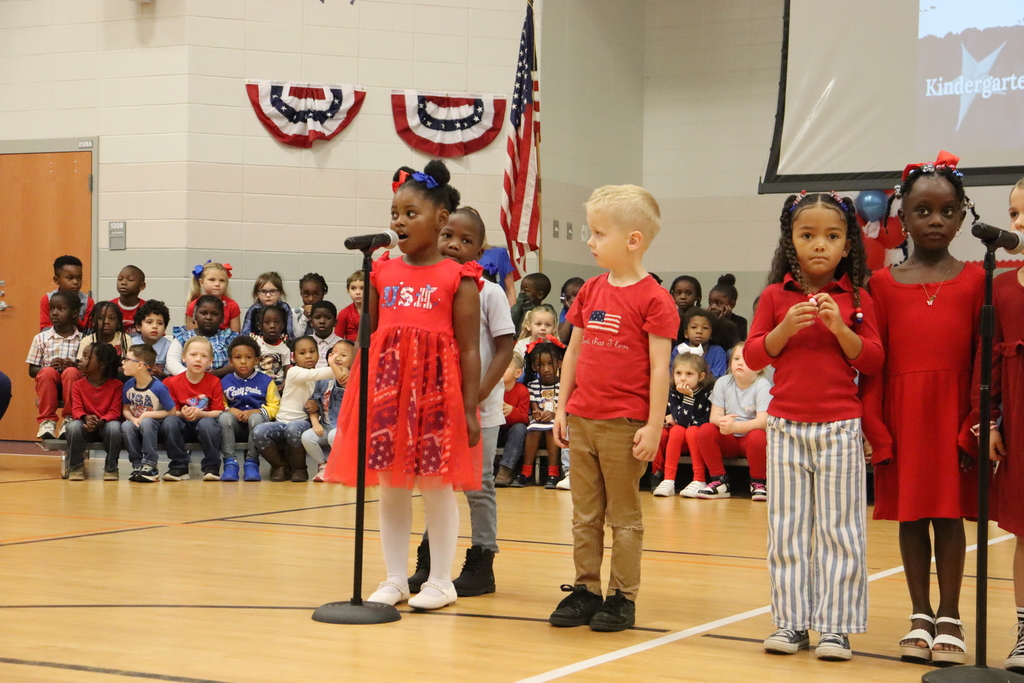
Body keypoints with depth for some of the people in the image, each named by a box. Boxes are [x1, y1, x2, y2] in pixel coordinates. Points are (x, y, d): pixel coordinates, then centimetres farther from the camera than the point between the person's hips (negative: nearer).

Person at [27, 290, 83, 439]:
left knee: (71, 372, -32)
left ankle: (69, 420, -23)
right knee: (47, 372, -31)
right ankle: (47, 421, -26)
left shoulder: (82, 339, 4)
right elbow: (32, 371, 7)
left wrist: (75, 366, -18)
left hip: (71, 386, -1)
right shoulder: (41, 338, 7)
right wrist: (50, 366, -12)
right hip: (48, 386, 1)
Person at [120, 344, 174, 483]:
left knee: (146, 422, -36)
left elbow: (171, 412, -13)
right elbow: (126, 409, 8)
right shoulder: (128, 385, -1)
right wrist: (133, 419, -14)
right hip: (136, 424, 4)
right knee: (126, 426, -29)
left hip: (155, 426, -4)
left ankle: (150, 466, -29)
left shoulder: (158, 388, -18)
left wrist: (147, 415, -18)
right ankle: (137, 465, -19)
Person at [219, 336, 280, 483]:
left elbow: (274, 407, -2)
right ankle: (230, 463, -31)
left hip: (256, 423, -1)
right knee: (224, 417, -31)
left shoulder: (266, 381, 7)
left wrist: (254, 412, -17)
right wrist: (229, 410, -16)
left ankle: (252, 463, -27)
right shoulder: (225, 382, 11)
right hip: (235, 426, 1)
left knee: (256, 418, -35)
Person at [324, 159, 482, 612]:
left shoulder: (457, 279, -2)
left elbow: (469, 349, -4)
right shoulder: (382, 274, 9)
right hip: (386, 386, 4)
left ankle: (441, 581, 16)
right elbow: (366, 339, 11)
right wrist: (354, 399, 7)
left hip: (436, 388, -4)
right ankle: (395, 579, 19)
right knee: (390, 486, 9)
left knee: (437, 486, 4)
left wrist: (470, 410, -8)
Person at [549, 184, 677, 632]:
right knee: (585, 515, 12)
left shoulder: (653, 299, -10)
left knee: (624, 516, 4)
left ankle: (623, 597, 12)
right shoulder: (590, 292, 10)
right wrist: (562, 407, 11)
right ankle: (585, 590, 21)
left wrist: (653, 426, -13)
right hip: (582, 419, 6)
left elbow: (659, 367, -11)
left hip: (624, 425, -6)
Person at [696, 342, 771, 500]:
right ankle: (719, 482, -10)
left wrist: (734, 426, -39)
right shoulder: (723, 383, 0)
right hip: (729, 441, 4)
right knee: (705, 431, -23)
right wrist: (722, 421, -33)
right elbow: (714, 416, -6)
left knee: (758, 437, -36)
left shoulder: (762, 386, -12)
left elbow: (763, 421, -23)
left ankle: (758, 483, -11)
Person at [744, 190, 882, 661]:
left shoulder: (856, 299, 1)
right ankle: (791, 621, 15)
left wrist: (839, 327, -16)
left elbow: (872, 362, -2)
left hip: (839, 427, -1)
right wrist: (786, 328, -14)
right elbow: (753, 357, 2)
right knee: (788, 528, 7)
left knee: (838, 529, 0)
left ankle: (835, 626, 6)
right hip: (786, 426, 2)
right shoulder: (776, 297, 4)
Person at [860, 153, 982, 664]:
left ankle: (949, 619, 13)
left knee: (949, 514, 3)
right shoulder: (884, 283, 3)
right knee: (909, 515, 8)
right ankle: (920, 617, 19)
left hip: (952, 415, -1)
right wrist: (874, 428, -4)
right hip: (901, 415, 1)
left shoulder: (973, 280, 1)